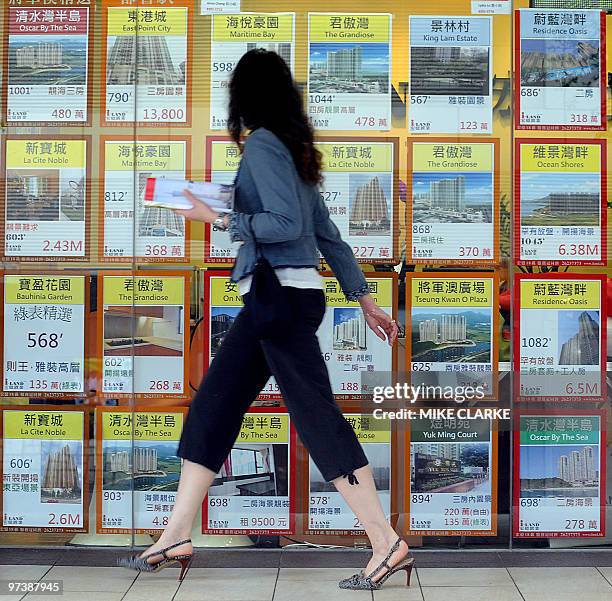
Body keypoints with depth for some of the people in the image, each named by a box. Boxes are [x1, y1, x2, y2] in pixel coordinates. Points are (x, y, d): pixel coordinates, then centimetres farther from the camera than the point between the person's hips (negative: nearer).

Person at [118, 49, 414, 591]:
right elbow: (329, 235, 19)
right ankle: (176, 537, 17)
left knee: (317, 416, -9)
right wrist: (365, 300, 20)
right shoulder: (291, 149, 19)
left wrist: (216, 218, -8)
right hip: (275, 297, 10)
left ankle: (387, 544, -5)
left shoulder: (260, 142, -7)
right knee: (212, 406, 11)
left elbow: (286, 224, -18)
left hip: (283, 294, -10)